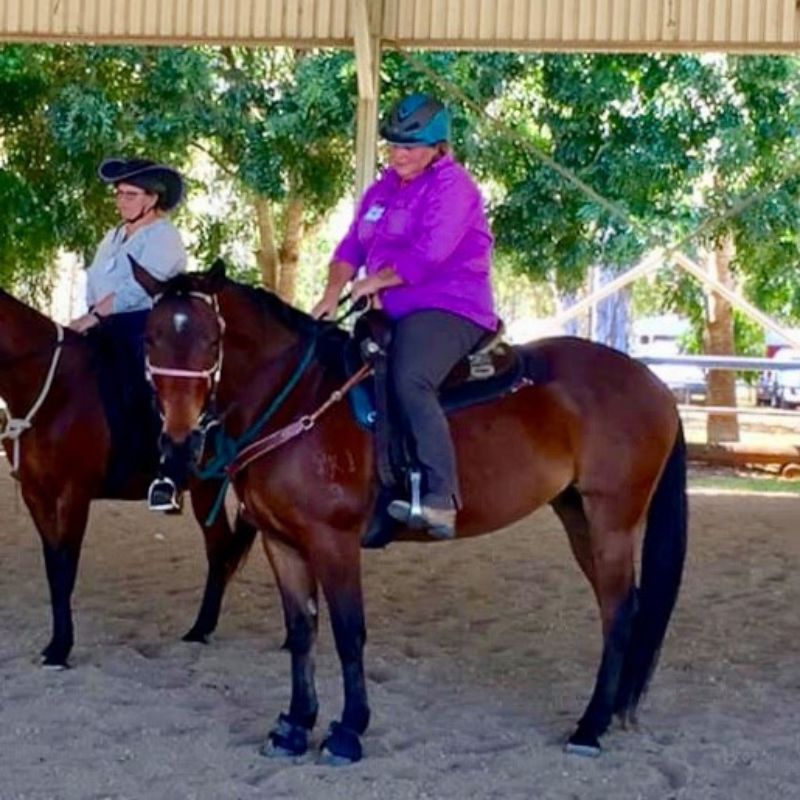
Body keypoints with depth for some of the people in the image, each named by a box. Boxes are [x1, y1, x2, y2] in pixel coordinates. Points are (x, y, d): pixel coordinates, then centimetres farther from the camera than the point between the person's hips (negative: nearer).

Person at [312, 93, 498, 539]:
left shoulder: (452, 186, -8)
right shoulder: (385, 188, 18)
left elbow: (428, 254, -19)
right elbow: (352, 246, 14)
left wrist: (375, 281, -10)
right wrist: (333, 293, -3)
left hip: (450, 309, -10)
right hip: (400, 314, 10)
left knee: (410, 381, -34)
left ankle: (441, 502, -40)